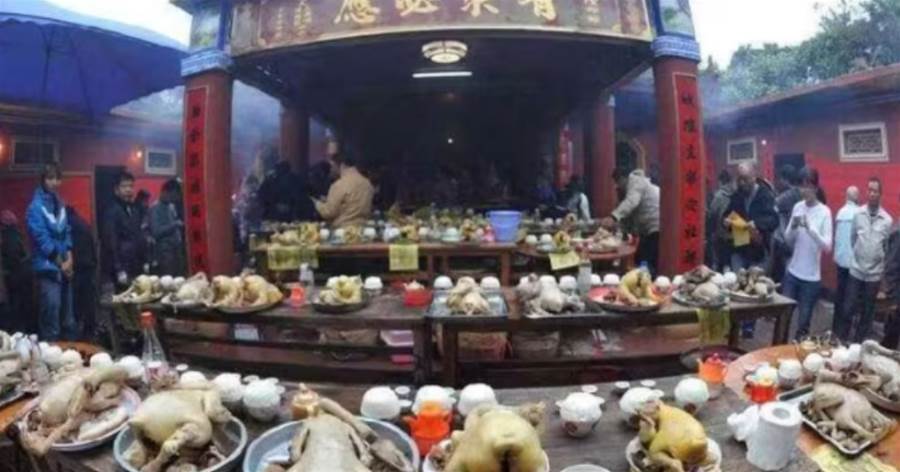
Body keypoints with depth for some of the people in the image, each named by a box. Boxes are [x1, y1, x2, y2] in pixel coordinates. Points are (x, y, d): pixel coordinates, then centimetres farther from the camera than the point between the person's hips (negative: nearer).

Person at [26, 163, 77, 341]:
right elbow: (42, 239, -13)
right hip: (48, 267, -7)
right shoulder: (36, 207, -10)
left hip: (65, 267, 7)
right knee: (51, 317, -7)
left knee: (68, 317, 14)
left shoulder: (60, 204, 10)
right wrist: (60, 263, -8)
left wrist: (69, 259, 0)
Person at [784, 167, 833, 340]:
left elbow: (827, 246, -16)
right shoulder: (797, 207, 4)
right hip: (792, 271, 4)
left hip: (811, 276, -4)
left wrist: (810, 228, -30)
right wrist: (793, 227, -12)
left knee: (804, 322, 4)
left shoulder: (824, 212, -9)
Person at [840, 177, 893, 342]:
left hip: (875, 273, 0)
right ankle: (840, 339, 15)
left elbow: (888, 247, 4)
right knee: (848, 308, 2)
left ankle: (860, 342, 24)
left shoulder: (887, 220, -6)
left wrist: (877, 261, 6)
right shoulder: (858, 214, -4)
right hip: (856, 270, 0)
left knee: (868, 312, 11)